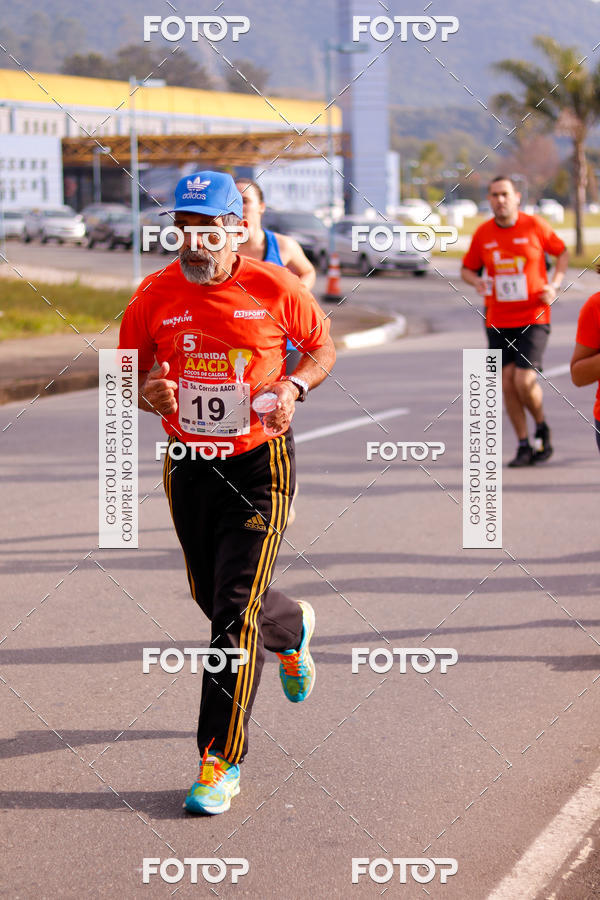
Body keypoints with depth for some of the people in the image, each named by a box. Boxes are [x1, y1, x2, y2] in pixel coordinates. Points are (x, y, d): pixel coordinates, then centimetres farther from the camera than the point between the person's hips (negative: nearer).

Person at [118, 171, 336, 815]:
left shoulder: (275, 290, -9)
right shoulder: (155, 296, -5)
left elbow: (322, 346, 7)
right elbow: (127, 370, 6)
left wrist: (295, 386, -13)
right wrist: (147, 393, -17)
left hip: (259, 464, -4)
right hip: (187, 466, 4)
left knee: (235, 610, -10)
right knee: (213, 599, 18)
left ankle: (222, 761, -2)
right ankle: (293, 627, 53)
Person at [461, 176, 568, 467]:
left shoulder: (535, 226, -5)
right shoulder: (483, 233, 2)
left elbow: (562, 252, 10)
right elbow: (467, 269, 13)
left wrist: (554, 285, -4)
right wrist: (476, 281, -10)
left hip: (533, 318, -3)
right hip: (497, 322, 3)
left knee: (525, 381, -14)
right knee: (507, 384, 1)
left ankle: (542, 429, 14)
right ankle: (524, 446, 13)